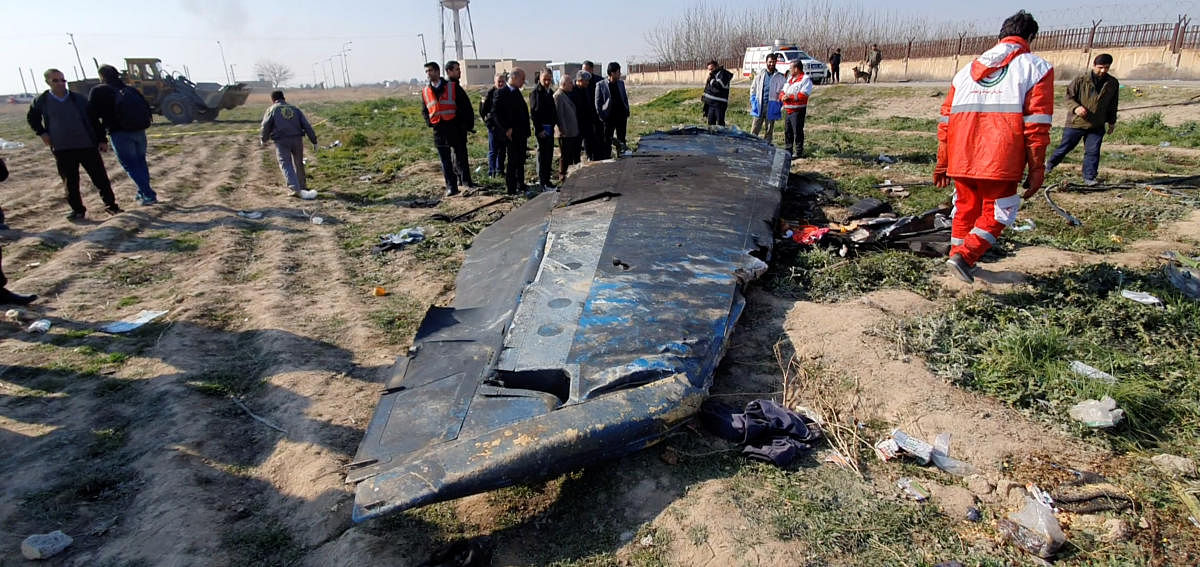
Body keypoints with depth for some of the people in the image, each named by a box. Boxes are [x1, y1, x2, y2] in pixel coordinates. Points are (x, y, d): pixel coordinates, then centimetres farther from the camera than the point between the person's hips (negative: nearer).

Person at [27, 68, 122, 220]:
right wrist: (41, 133, 7)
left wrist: (102, 140, 1)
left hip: (88, 145, -1)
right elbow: (32, 118, 21)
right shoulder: (42, 101, 4)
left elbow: (93, 120, 6)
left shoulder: (78, 99, 2)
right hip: (62, 149, 1)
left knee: (101, 177, 0)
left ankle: (110, 205, 11)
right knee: (70, 182, 7)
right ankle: (77, 210, 17)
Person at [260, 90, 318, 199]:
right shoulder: (295, 109, 16)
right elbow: (307, 126, 9)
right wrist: (314, 141, 11)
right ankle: (302, 187, 28)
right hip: (297, 139, 3)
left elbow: (265, 127, 5)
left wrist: (263, 139, 23)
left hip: (281, 141, -3)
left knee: (286, 165, -5)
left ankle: (296, 189, -21)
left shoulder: (271, 110, 8)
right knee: (298, 164, 18)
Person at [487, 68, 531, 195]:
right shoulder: (502, 94, -11)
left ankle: (520, 185, 24)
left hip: (521, 134, 8)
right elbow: (495, 113, -17)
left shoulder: (517, 93, 15)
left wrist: (526, 131, 14)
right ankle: (511, 188, 2)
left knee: (520, 161, 14)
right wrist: (506, 129, -18)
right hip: (512, 134, -8)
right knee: (513, 161, -4)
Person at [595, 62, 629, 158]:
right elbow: (597, 103, -4)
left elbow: (625, 99, 14)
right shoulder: (601, 85, -6)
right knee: (607, 142, 3)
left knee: (621, 140, 9)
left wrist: (627, 113, 5)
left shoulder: (621, 83, 9)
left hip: (621, 116, 4)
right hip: (609, 118, -4)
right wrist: (601, 117, -9)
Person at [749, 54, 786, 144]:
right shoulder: (759, 76, 8)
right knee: (755, 129, -1)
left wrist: (779, 105, -3)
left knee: (769, 130, 6)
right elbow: (753, 89, 16)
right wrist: (753, 102, 7)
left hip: (771, 107, -1)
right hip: (759, 106, 1)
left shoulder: (780, 77, 2)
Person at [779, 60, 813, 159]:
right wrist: (783, 96, -6)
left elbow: (803, 95, -19)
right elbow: (783, 91, 18)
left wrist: (790, 97, -19)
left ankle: (799, 152, 1)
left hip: (798, 110, -8)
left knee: (797, 131, -6)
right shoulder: (790, 78, 19)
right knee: (787, 131, 14)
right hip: (788, 110, 8)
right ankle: (788, 150, 26)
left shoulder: (805, 79, -8)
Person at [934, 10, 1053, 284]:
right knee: (997, 212, 8)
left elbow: (946, 119, 16)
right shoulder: (1036, 68, 5)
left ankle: (957, 255, 27)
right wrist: (1037, 169, -2)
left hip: (962, 158, 4)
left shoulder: (968, 70, 19)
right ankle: (965, 256, -8)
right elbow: (1036, 124, -4)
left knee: (965, 208, 20)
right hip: (1000, 161, -4)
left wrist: (942, 163, 20)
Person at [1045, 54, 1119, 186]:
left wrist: (1112, 121, 18)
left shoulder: (1113, 83, 6)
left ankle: (1089, 177, 6)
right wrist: (1075, 107, -22)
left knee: (1093, 152, -1)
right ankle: (1050, 165, 29)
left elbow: (1113, 105, 17)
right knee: (1065, 147, 7)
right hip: (1076, 122, -3)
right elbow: (1069, 97, -3)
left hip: (1097, 126, 3)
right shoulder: (1081, 80, -8)